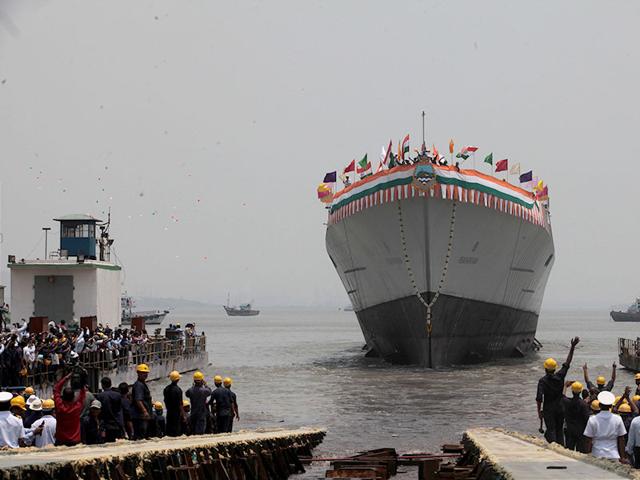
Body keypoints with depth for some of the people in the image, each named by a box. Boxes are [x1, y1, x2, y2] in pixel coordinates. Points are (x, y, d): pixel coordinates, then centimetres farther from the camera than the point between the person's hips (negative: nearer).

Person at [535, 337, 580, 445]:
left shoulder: (542, 381, -11)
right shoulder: (560, 377, -3)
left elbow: (539, 398, -18)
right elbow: (567, 363, 6)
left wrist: (539, 411, -9)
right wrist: (572, 348, 10)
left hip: (548, 409, -4)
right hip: (560, 408, 4)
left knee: (551, 431, -2)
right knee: (559, 430, 15)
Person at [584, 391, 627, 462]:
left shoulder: (592, 420, -5)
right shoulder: (617, 419, -1)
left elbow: (589, 441, -3)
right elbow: (621, 440, 5)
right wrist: (622, 457, 12)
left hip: (597, 455, -1)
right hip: (614, 456, 1)